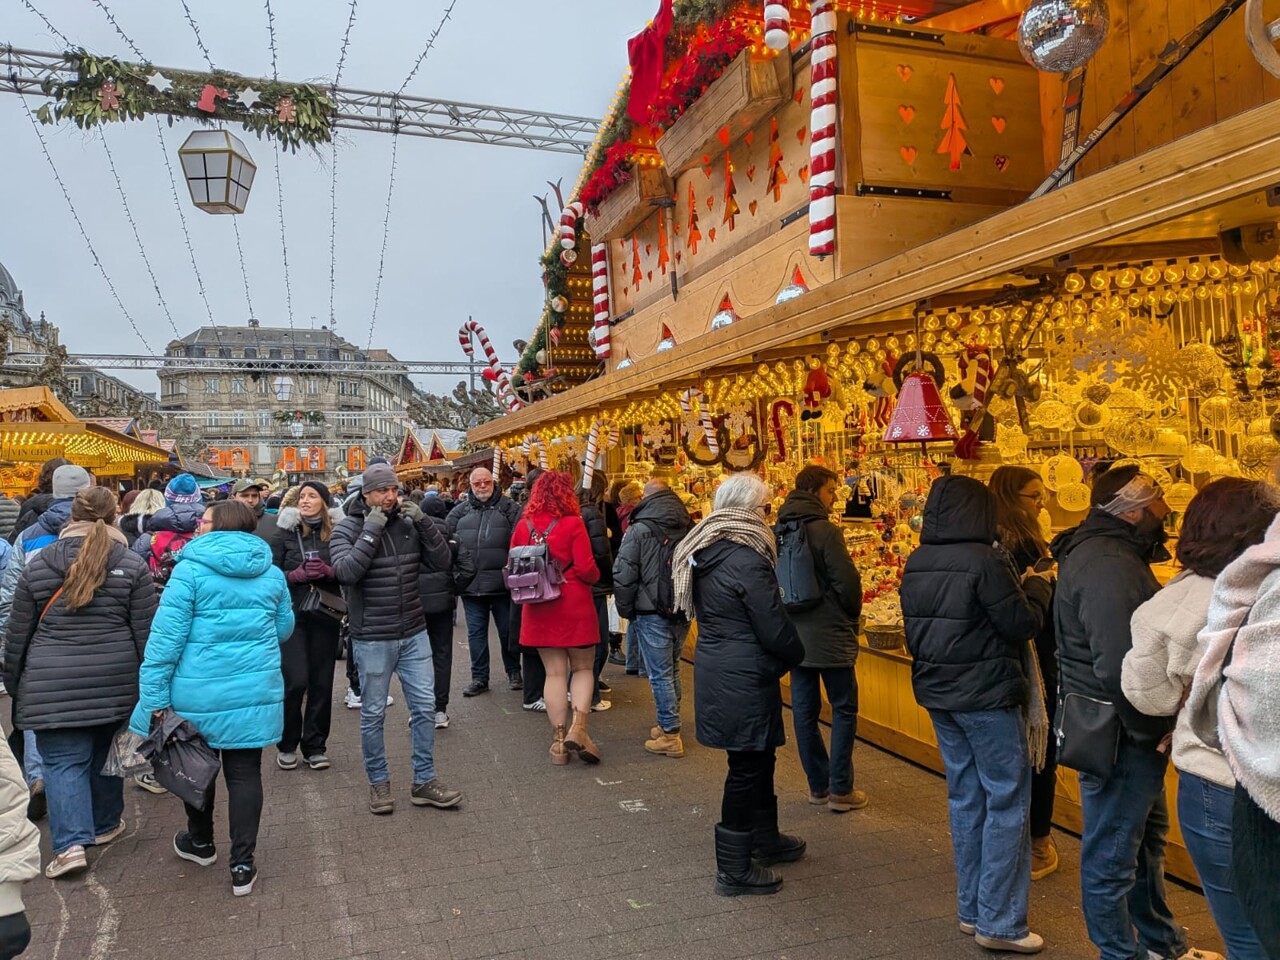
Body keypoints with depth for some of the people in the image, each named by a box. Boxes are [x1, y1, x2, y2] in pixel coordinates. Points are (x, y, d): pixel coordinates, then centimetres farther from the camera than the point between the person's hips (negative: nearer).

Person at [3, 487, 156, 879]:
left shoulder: (37, 565, 1)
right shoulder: (133, 566, -5)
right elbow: (146, 633, -4)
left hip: (53, 683, 0)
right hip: (114, 680, 1)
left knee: (63, 761, 6)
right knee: (105, 753, 17)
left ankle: (71, 843, -5)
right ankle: (106, 824, 33)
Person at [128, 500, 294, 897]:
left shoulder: (191, 569, -9)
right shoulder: (271, 573, 4)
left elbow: (167, 635, -13)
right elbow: (284, 629, 14)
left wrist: (154, 695, -10)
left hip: (198, 692, -2)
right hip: (255, 691, 2)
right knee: (245, 773, 8)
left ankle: (201, 843, 39)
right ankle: (242, 865, 10)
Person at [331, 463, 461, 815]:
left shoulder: (408, 524, 3)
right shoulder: (346, 529, -7)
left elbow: (442, 561, -2)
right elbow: (347, 571, -23)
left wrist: (423, 521, -12)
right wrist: (371, 529, -22)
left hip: (414, 634, 4)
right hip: (372, 640, -3)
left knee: (425, 707, 8)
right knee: (373, 714, 9)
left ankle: (424, 781, 21)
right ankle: (378, 782, 26)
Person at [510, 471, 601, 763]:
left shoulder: (523, 526, 1)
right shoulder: (573, 523, -11)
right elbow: (586, 568, -14)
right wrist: (595, 576, 7)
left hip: (540, 608, 3)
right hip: (575, 605, -3)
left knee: (554, 672, 11)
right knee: (582, 668, 12)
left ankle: (559, 739, 13)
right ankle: (578, 727, -5)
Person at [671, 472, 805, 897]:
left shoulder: (702, 551, 6)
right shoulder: (747, 560, -22)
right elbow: (774, 628, -18)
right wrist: (796, 654, 4)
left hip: (714, 667, 9)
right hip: (742, 680, -9)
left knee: (759, 757, 23)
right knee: (747, 767, 4)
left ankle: (765, 839, 39)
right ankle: (735, 869, 16)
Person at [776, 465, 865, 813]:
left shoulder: (777, 531, 5)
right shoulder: (824, 530, -16)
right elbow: (847, 581, -17)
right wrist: (852, 618, 1)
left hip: (794, 634, 7)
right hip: (830, 636, -7)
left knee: (804, 710, 11)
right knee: (844, 709, 5)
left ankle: (818, 786, 20)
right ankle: (840, 790, 9)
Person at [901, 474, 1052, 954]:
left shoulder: (916, 564, 4)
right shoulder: (984, 561, -19)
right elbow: (1023, 625, -13)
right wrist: (1037, 586, 3)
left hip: (938, 695, 7)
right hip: (988, 698, -7)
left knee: (966, 799, 16)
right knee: (1007, 803, 5)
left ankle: (971, 909, 25)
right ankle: (998, 923, 11)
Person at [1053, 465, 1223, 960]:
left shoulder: (1112, 553, 10)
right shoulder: (1108, 566, -25)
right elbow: (1118, 668, -32)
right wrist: (1153, 728, -19)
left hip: (1131, 730, 12)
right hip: (1116, 733, -12)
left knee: (1147, 834, 26)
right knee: (1111, 853, 6)